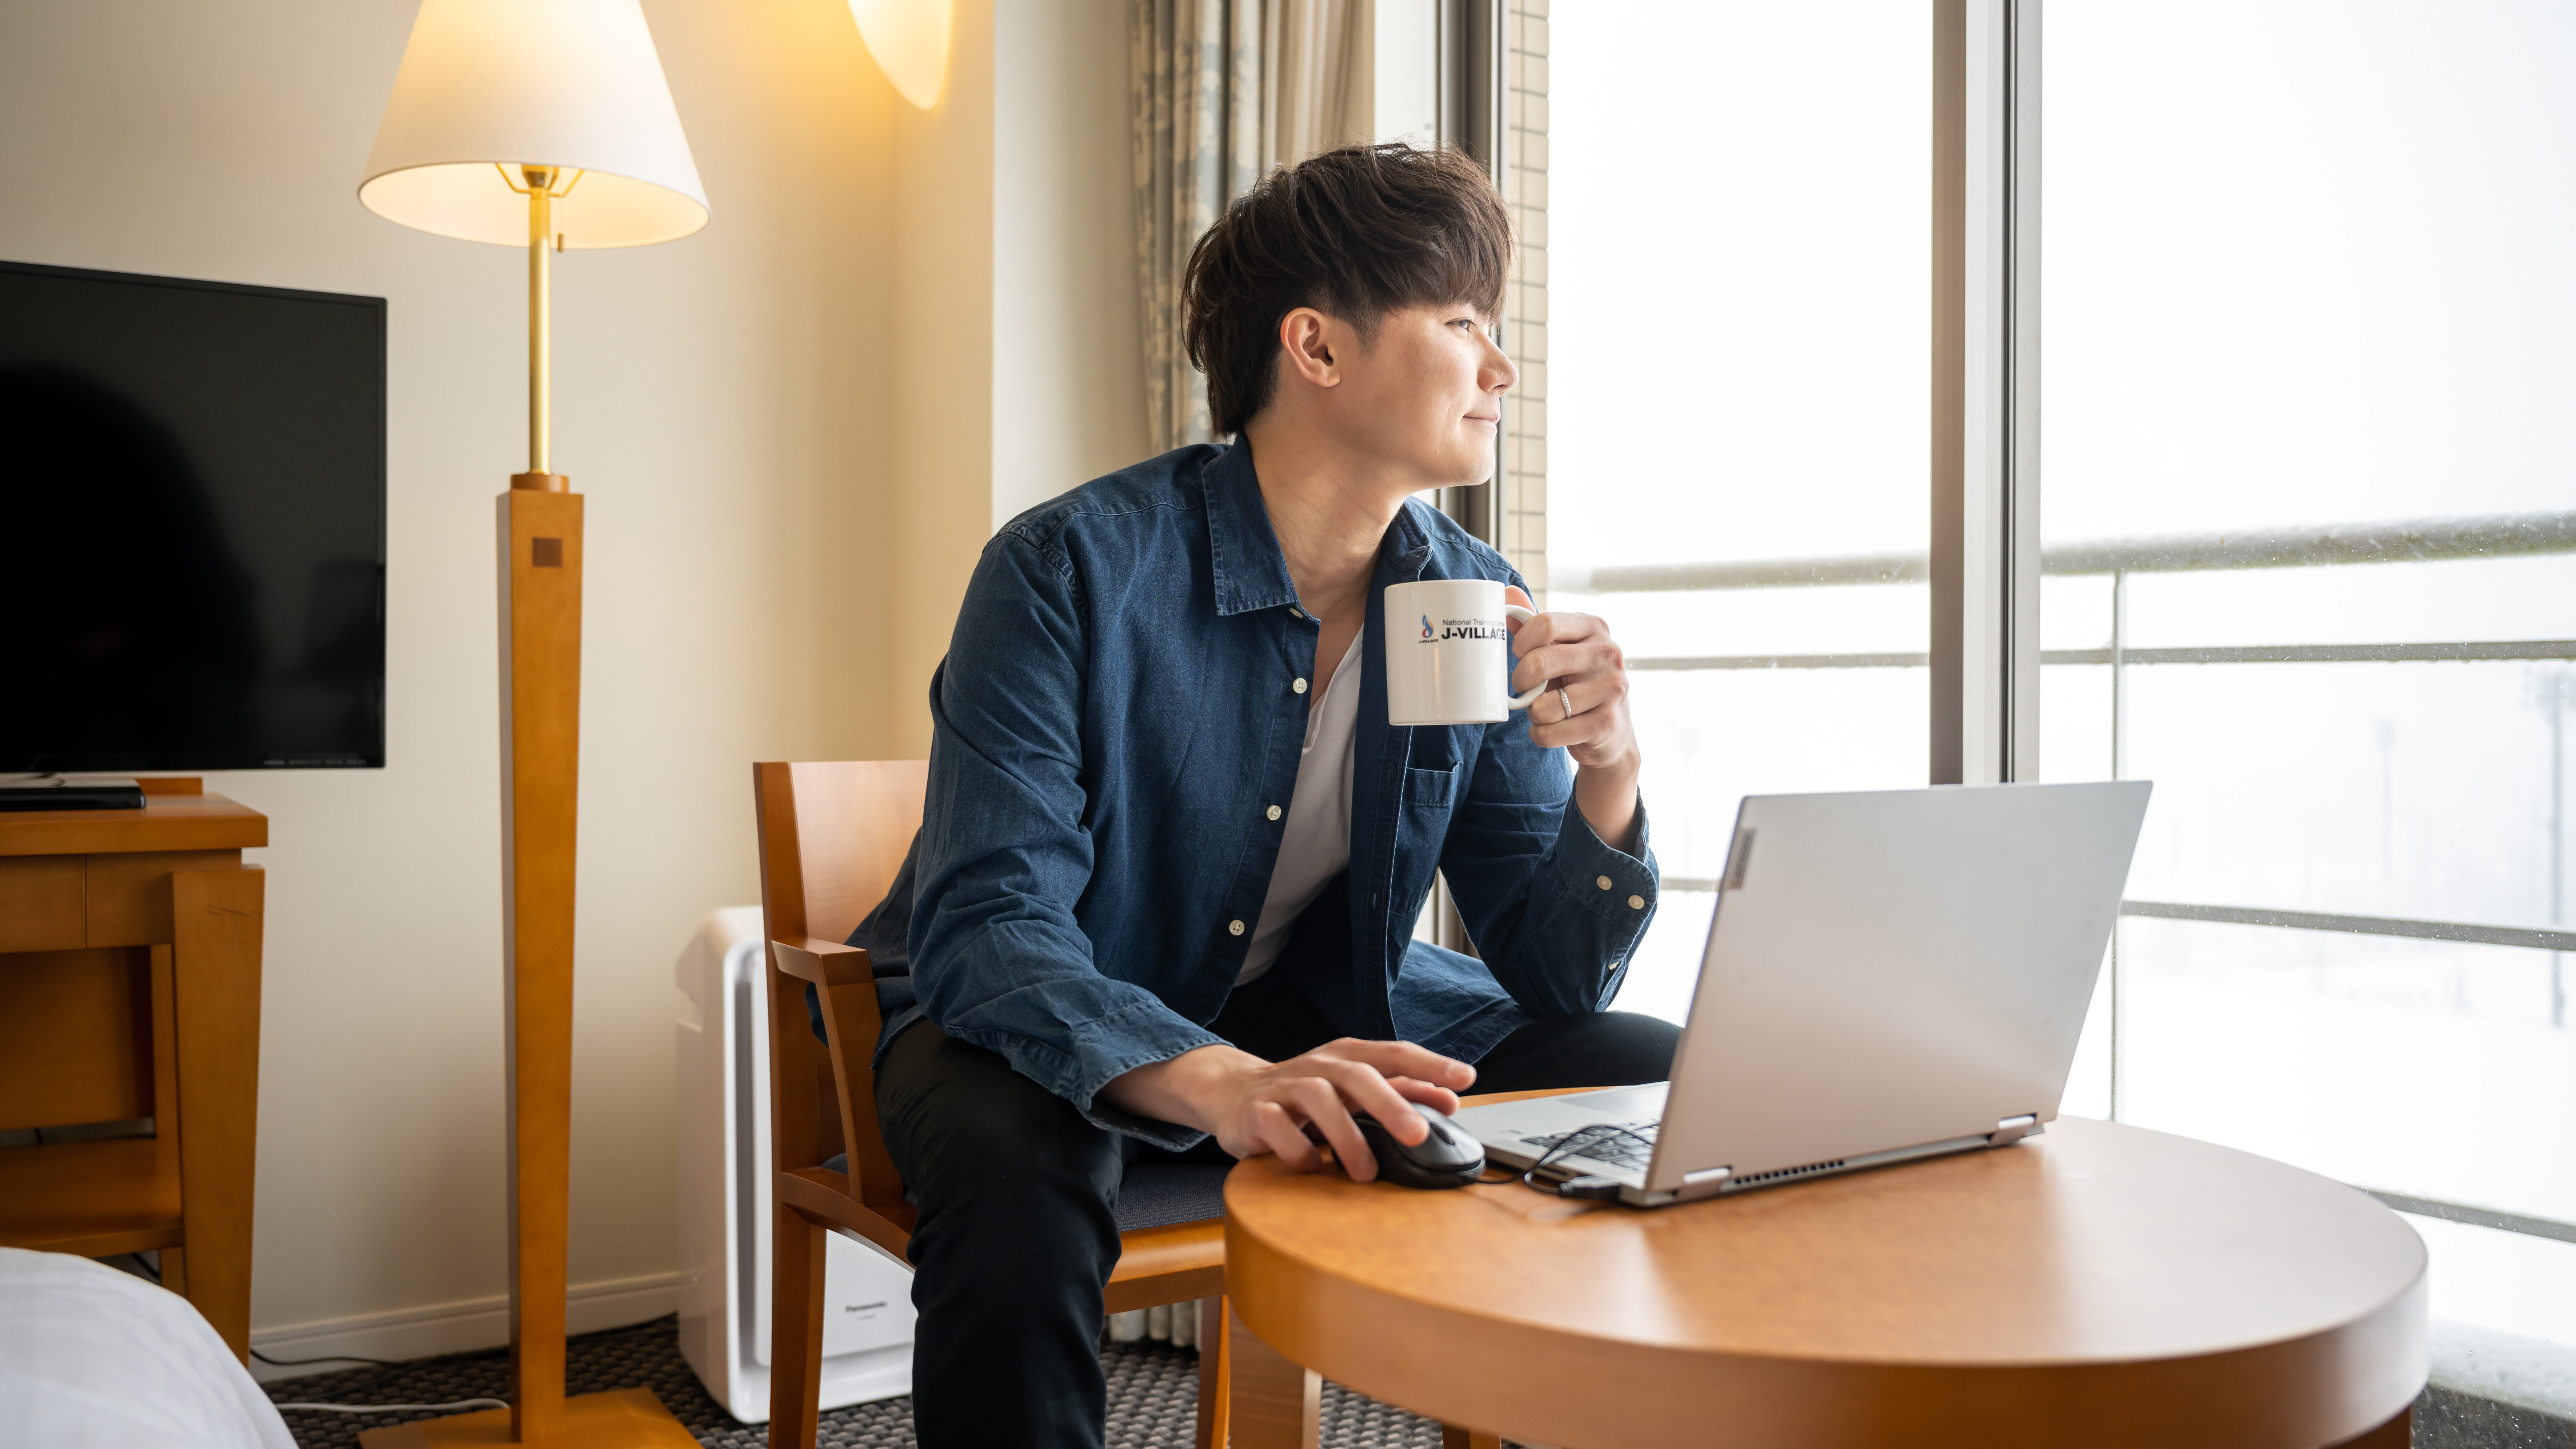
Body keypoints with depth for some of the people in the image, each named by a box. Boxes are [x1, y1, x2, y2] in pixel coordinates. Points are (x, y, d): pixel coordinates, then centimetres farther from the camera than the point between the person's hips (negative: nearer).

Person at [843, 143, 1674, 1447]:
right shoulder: (1072, 570, -21)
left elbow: (1554, 978, -5)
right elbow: (985, 932, -30)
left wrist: (1606, 777, -25)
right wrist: (1218, 1083, -49)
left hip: (1330, 1011, 5)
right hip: (1061, 1027, -4)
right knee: (1017, 1176, -39)